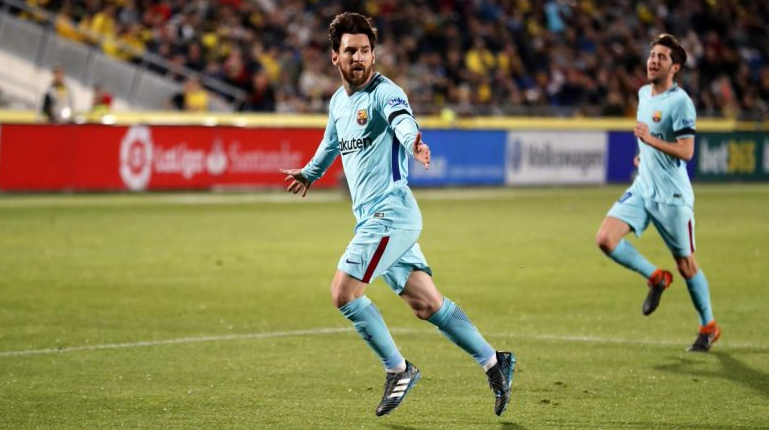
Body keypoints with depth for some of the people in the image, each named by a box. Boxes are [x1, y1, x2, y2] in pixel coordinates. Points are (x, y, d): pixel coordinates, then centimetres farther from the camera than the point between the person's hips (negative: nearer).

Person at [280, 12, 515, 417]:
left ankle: (398, 369, -2)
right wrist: (310, 172, 53)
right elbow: (332, 141, 36)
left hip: (390, 213, -8)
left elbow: (401, 118, -37)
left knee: (343, 291, -13)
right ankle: (492, 361, 13)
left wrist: (412, 140, -59)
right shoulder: (338, 101, 13)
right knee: (426, 304, 6)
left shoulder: (384, 92, -12)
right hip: (373, 217, 8)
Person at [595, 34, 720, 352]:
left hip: (672, 195, -7)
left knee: (685, 264, 2)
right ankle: (656, 278, 10)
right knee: (605, 239, -12)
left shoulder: (680, 102, -15)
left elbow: (686, 151, -21)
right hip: (642, 188, 7)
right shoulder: (644, 93, 9)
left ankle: (709, 328, 20)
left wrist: (650, 140, -28)